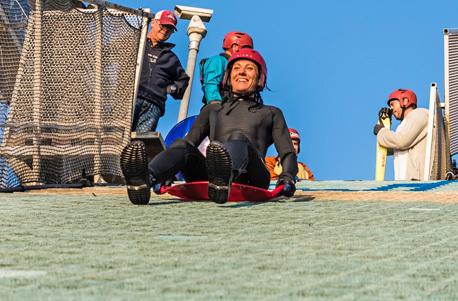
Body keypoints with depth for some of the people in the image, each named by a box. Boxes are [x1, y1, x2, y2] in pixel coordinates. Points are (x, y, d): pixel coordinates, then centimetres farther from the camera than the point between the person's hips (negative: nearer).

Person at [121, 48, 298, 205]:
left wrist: (287, 179, -3)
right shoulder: (212, 110, 37)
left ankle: (222, 181, -71)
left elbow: (288, 153, 22)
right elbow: (191, 140, 24)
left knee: (239, 140, -34)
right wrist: (166, 176, 4)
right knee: (182, 145, -28)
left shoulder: (271, 113, 32)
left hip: (251, 178, -2)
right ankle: (145, 179, -61)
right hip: (208, 175, 2)